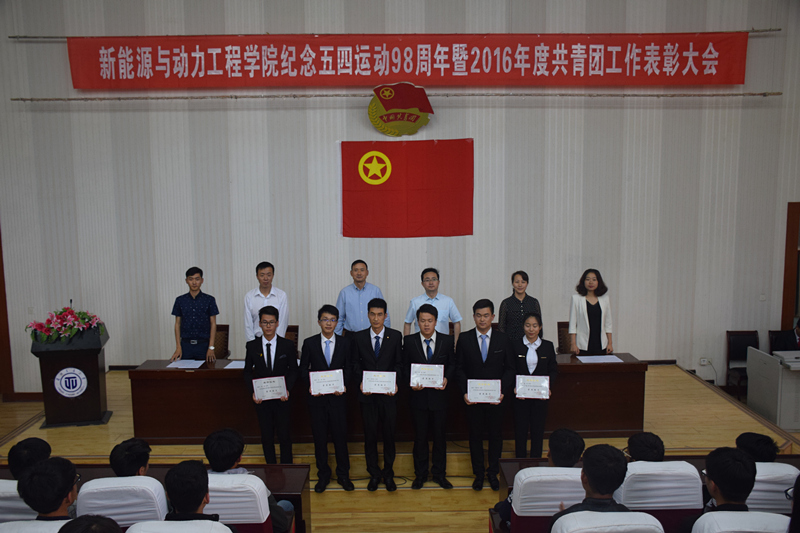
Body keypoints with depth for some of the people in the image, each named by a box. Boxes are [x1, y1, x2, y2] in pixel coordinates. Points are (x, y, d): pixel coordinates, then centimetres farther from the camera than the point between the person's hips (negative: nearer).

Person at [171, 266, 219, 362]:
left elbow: (213, 324, 1)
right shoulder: (180, 300, 6)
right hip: (186, 345, 1)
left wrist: (211, 347, -6)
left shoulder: (209, 300, 1)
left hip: (203, 344, -1)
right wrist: (178, 347, -1)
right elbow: (177, 324, 8)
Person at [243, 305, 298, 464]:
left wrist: (287, 389, -14)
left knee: (284, 435, 5)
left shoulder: (288, 345, -3)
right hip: (261, 398, 1)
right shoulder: (252, 346, -1)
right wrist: (253, 392, -9)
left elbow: (293, 370, 2)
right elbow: (247, 371, 5)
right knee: (266, 436, 10)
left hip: (282, 398, -1)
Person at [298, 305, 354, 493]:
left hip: (338, 396, 0)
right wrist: (311, 384, -11)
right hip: (317, 397, 0)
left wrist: (343, 384, -12)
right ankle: (323, 475, 23)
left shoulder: (345, 343, 2)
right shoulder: (309, 343, 1)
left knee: (340, 435, 4)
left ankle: (343, 475, 20)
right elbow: (303, 369, 5)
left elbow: (348, 368, 5)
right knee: (319, 436, 8)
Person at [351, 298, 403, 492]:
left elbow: (399, 363, 3)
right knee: (370, 434, 7)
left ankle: (388, 473, 24)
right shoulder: (359, 337, 1)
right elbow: (355, 363, 5)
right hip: (367, 393, 0)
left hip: (388, 392, 0)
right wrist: (361, 381, -10)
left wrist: (394, 382, -12)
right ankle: (374, 474, 22)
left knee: (389, 434, 8)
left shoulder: (395, 336, 0)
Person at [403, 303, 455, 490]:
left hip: (439, 395, 0)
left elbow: (452, 364, 7)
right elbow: (405, 366, 3)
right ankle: (420, 475, 24)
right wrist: (411, 382, -13)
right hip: (418, 396, 0)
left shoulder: (447, 340, 1)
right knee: (420, 436, 9)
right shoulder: (409, 341, -1)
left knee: (439, 436, 10)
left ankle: (439, 474, 25)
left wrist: (446, 378, -11)